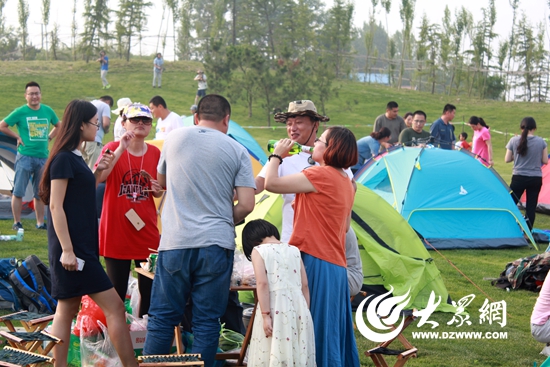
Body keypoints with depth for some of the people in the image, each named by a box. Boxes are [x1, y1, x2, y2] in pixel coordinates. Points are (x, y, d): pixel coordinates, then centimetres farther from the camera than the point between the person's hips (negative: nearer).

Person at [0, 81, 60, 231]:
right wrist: (17, 137, -4)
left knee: (40, 193, 10)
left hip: (43, 157, 4)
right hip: (25, 156, -4)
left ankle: (40, 222, 17)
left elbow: (58, 126, 24)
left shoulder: (48, 111, 7)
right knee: (18, 192, -3)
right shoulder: (20, 112, -5)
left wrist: (48, 137, 10)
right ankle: (17, 222, 5)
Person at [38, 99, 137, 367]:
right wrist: (67, 250, -21)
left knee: (67, 309, 10)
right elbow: (55, 206, -17)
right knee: (114, 307, -9)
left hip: (82, 244, 10)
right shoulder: (63, 159, -14)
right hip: (72, 246, -10)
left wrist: (97, 172, 9)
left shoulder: (75, 158, 14)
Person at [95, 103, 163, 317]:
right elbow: (98, 177, -24)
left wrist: (158, 190, -6)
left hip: (147, 232, 3)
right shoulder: (113, 149, -4)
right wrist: (121, 149, -26)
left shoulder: (155, 154, 6)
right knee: (117, 292, 3)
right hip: (116, 232, -3)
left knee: (150, 291, 7)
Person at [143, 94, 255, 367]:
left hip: (175, 242, 1)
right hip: (217, 244, -1)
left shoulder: (175, 138, 6)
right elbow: (246, 205, -3)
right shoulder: (237, 151, 2)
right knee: (207, 321, 6)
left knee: (162, 317, 7)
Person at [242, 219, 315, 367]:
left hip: (274, 308, -4)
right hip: (297, 306, 5)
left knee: (271, 353, -2)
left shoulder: (258, 250, 2)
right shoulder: (294, 250, 15)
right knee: (299, 351, 7)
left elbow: (262, 283, -10)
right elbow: (305, 285, 12)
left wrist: (265, 315, -12)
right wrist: (306, 312, 17)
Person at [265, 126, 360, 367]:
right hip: (337, 265, 9)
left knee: (314, 331, -7)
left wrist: (277, 155, 2)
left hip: (315, 263, -9)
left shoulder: (321, 175, -12)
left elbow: (271, 183, -15)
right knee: (333, 333, 12)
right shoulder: (346, 182, 16)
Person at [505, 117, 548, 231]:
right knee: (531, 207, 5)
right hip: (536, 179, 0)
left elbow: (507, 159, -1)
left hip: (518, 178, 0)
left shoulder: (514, 141, -6)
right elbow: (545, 161, -1)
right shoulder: (541, 142, -5)